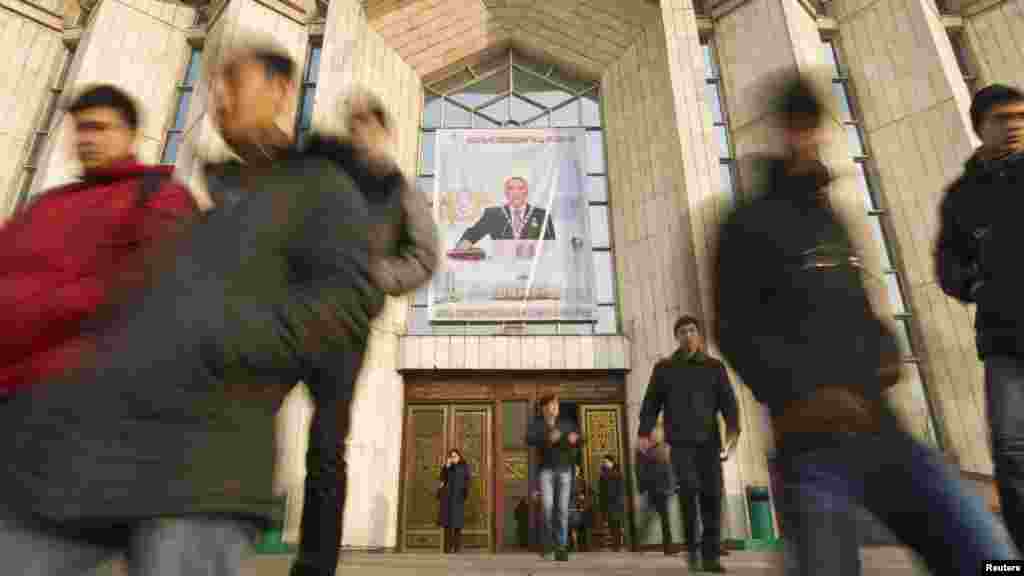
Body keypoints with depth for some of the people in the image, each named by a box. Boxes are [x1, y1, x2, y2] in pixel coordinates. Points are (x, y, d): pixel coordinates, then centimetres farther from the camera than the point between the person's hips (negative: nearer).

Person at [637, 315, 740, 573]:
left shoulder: (715, 367, 9)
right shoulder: (664, 368, 7)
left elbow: (728, 401, -2)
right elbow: (651, 403, 4)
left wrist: (733, 429, -21)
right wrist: (644, 433, -11)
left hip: (708, 440, 2)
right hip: (680, 440, -1)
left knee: (711, 494, -4)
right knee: (689, 487, -20)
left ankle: (710, 557, 7)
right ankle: (691, 545, 0)